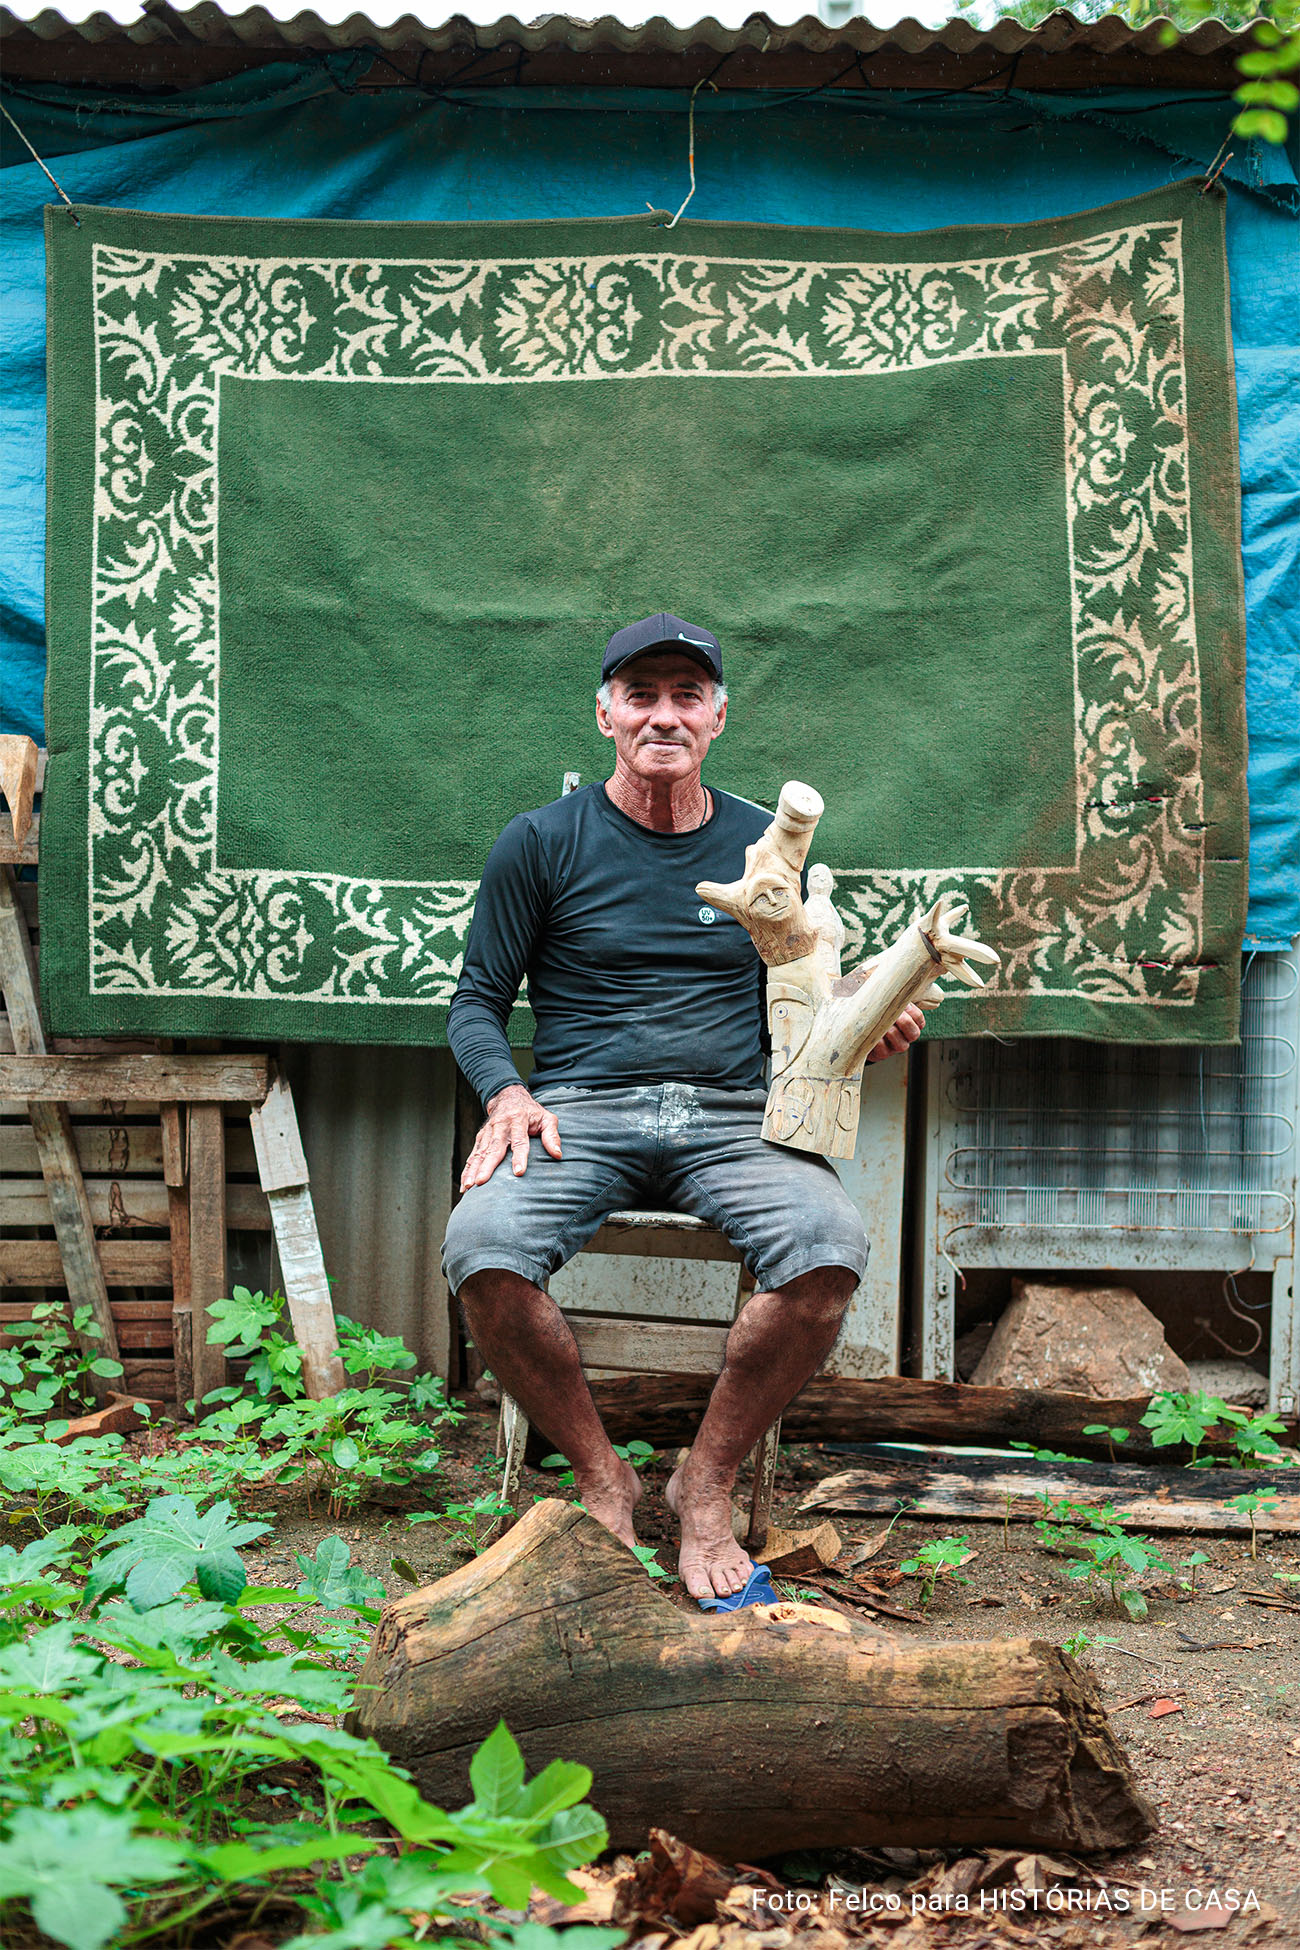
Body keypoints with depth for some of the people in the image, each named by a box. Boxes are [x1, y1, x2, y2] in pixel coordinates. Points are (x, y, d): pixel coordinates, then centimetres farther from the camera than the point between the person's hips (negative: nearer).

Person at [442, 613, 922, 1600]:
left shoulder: (765, 845, 14)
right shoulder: (542, 842, 7)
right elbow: (477, 1001, 10)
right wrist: (507, 1093, -10)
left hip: (731, 1116, 1)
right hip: (580, 1111, -1)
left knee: (830, 1248, -31)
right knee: (483, 1249, -33)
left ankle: (707, 1483, -8)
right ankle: (603, 1479, -7)